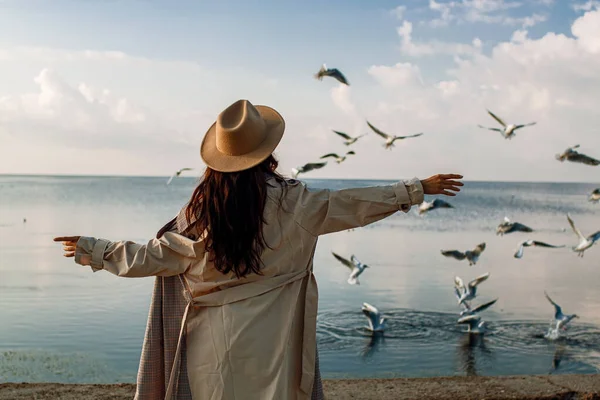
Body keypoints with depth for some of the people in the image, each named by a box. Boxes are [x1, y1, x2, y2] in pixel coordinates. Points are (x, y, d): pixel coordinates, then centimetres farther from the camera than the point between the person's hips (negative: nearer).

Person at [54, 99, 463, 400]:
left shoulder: (202, 206, -3)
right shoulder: (290, 202, -9)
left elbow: (156, 256, 2)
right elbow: (354, 205, -3)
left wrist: (91, 249, 17)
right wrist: (418, 188, 8)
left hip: (211, 344, 2)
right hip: (267, 344, -2)